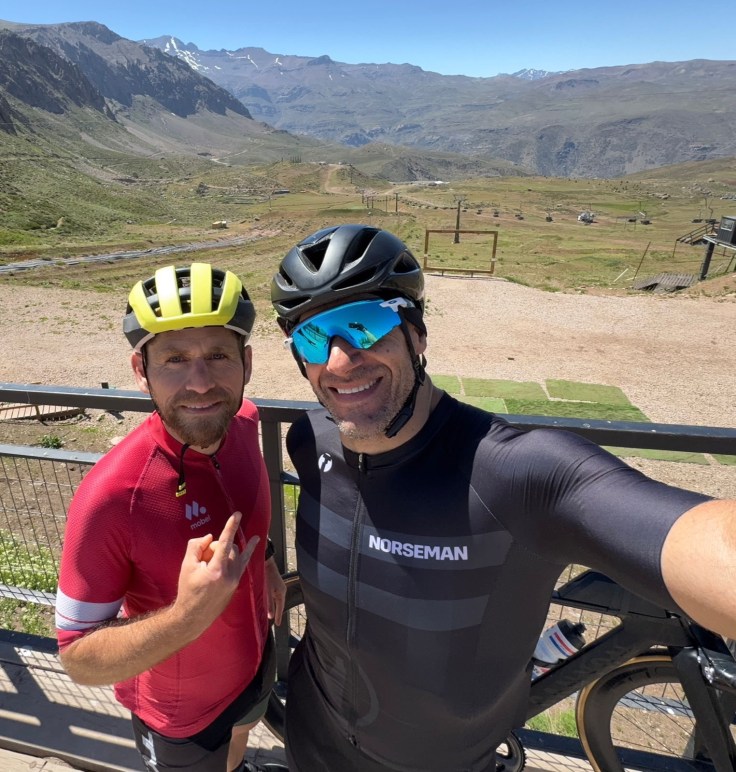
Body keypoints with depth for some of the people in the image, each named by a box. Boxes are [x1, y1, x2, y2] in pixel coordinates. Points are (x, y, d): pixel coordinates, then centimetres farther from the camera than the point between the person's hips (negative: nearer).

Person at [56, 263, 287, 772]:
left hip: (255, 656, 6)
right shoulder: (111, 496, -37)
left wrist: (262, 558, -6)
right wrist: (187, 616, -40)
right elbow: (79, 660, -25)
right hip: (183, 713, -5)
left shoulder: (244, 422, -19)